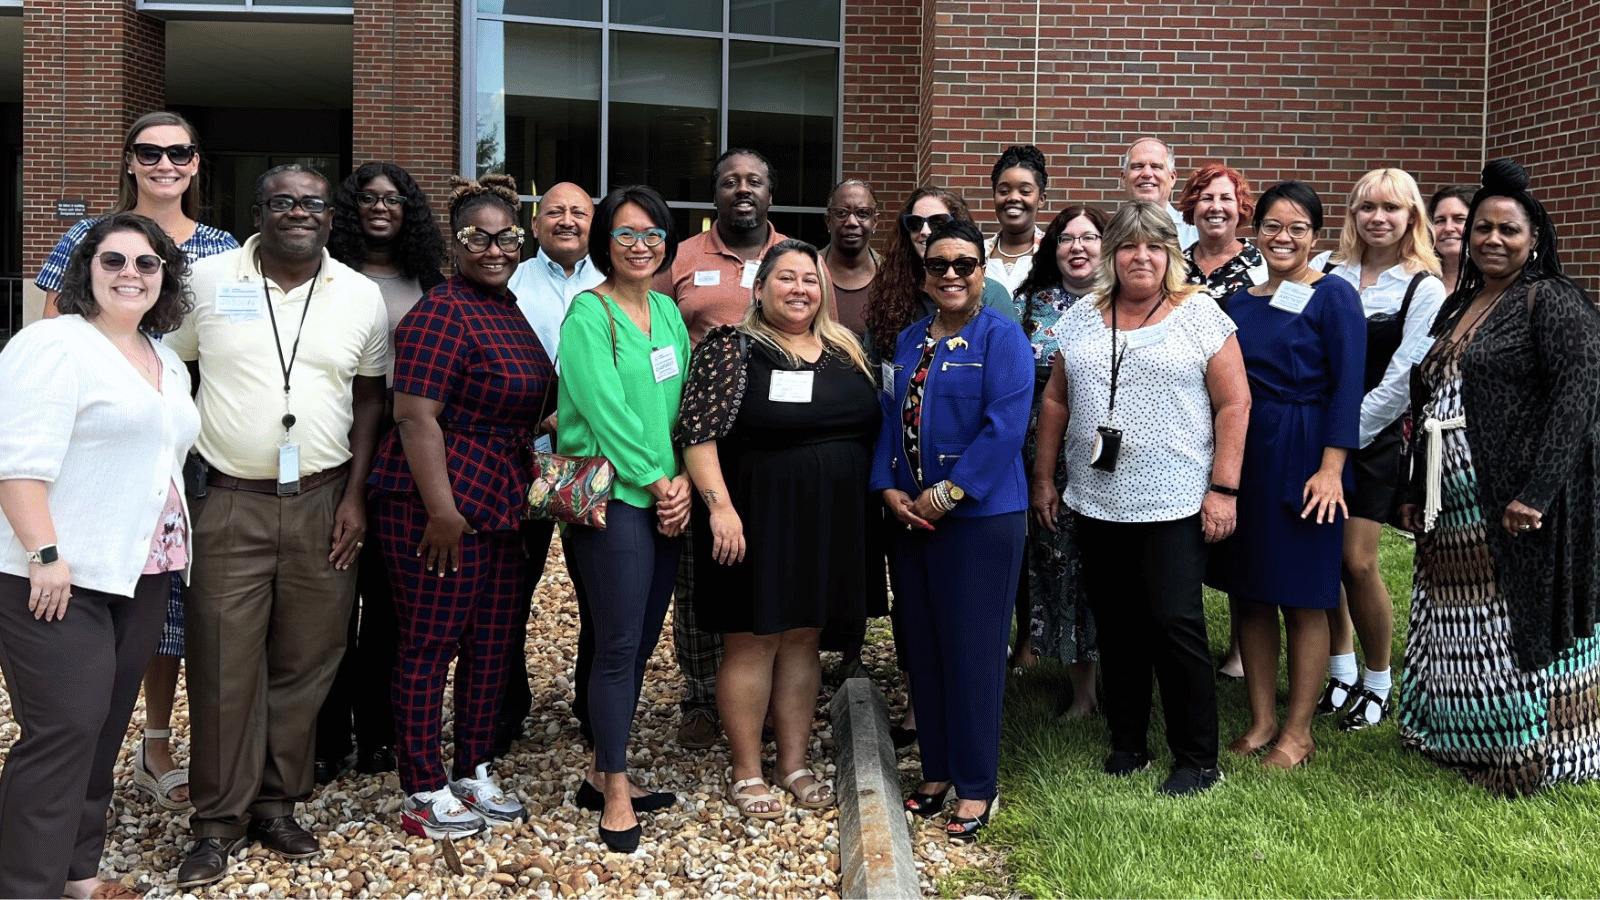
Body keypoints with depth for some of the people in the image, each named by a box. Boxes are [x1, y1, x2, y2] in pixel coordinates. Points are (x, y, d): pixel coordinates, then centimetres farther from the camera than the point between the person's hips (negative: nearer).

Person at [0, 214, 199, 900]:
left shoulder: (167, 363, 16)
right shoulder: (55, 344, -9)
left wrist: (172, 553, 19)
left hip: (140, 576, 8)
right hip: (60, 578, -8)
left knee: (106, 730, 12)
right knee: (64, 731, -10)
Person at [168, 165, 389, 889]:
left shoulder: (362, 296, 5)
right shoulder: (206, 280, 1)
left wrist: (355, 495, 3)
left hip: (323, 504, 2)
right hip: (228, 503, -1)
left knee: (305, 663, 7)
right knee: (224, 665, 0)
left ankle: (277, 804, 23)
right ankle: (219, 822, 14)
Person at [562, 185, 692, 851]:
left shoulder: (668, 311, 14)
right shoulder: (588, 314, -7)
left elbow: (683, 400, 12)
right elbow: (606, 408, -13)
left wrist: (683, 478, -2)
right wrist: (654, 479, -11)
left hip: (667, 498, 7)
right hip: (611, 496, -7)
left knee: (640, 644, 11)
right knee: (619, 645, -4)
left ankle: (603, 775, 23)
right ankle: (615, 796, 6)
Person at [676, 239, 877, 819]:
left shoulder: (844, 351, 10)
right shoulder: (731, 349, -7)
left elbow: (871, 428, 17)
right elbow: (698, 434, -14)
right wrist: (719, 506, -22)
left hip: (828, 521, 6)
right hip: (756, 519, -5)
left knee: (804, 637, 13)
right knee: (752, 640, 2)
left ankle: (795, 763, 23)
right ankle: (746, 772, 13)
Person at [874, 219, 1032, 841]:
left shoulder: (1001, 337, -7)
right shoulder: (910, 341, 14)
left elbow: (1004, 428, -16)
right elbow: (890, 418, 12)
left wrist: (945, 494, -17)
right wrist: (888, 489, -3)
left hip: (980, 517, -6)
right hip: (909, 516, 6)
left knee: (972, 650, -2)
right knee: (922, 646, 12)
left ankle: (976, 786, 11)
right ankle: (937, 771, 25)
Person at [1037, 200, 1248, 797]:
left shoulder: (1201, 318, -1)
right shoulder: (1080, 321, 10)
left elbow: (1234, 403, -4)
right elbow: (1056, 401, 15)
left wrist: (1223, 488, -10)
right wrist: (1044, 476, 11)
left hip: (1175, 504, -4)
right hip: (1097, 503, 4)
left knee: (1175, 623, -6)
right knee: (1116, 626, 11)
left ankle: (1197, 759, 8)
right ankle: (1127, 743, 24)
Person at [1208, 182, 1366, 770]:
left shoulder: (1333, 297, -5)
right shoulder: (1239, 302, 11)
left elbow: (1346, 388, -10)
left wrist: (1331, 468, -18)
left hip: (1303, 459, -6)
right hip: (1242, 455, 6)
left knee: (1303, 599, 2)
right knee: (1248, 593, 9)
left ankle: (1298, 732, 13)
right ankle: (1262, 720, 21)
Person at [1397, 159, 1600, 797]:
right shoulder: (1458, 306, 16)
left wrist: (1533, 495, -24)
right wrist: (1417, 493, 17)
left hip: (1514, 509, -7)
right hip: (1453, 511, 7)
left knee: (1515, 628, 0)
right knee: (1454, 632, 14)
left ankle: (1527, 755, 14)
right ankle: (1459, 742, 29)